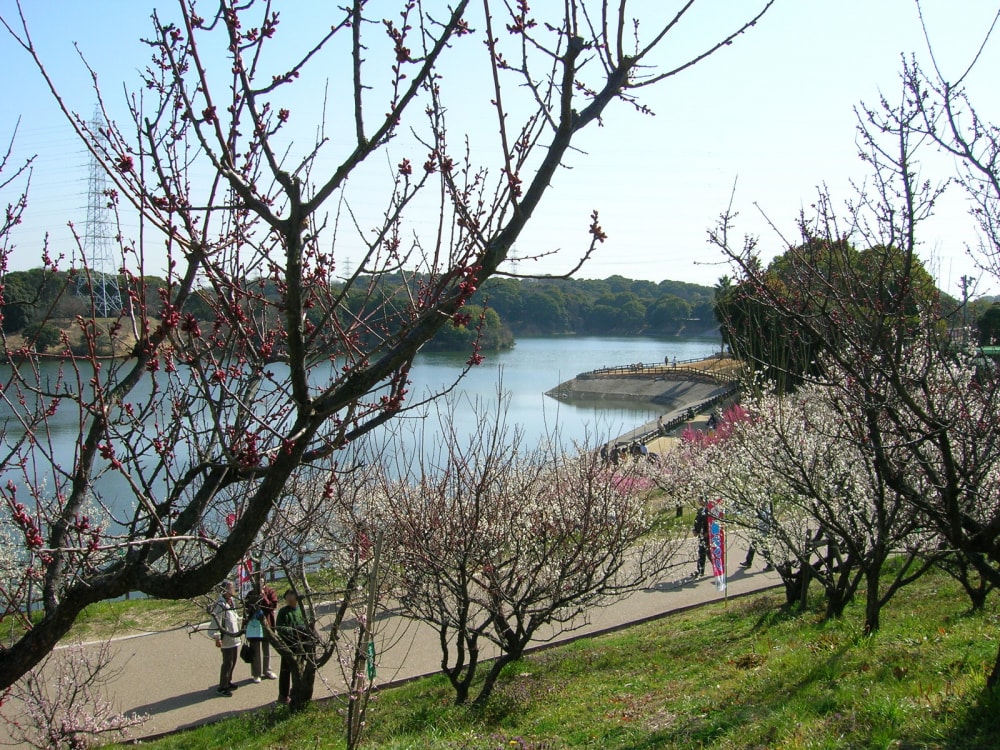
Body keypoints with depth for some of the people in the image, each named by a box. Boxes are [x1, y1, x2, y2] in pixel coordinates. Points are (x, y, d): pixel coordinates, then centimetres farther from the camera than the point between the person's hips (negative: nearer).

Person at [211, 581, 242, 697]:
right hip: (226, 639, -9)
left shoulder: (232, 601, 9)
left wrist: (239, 629, 22)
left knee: (233, 662, 17)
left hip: (235, 637, 9)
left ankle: (228, 682, 32)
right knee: (227, 663, -3)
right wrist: (217, 638, -24)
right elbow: (216, 621, -21)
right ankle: (222, 687, 8)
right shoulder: (220, 604, -19)